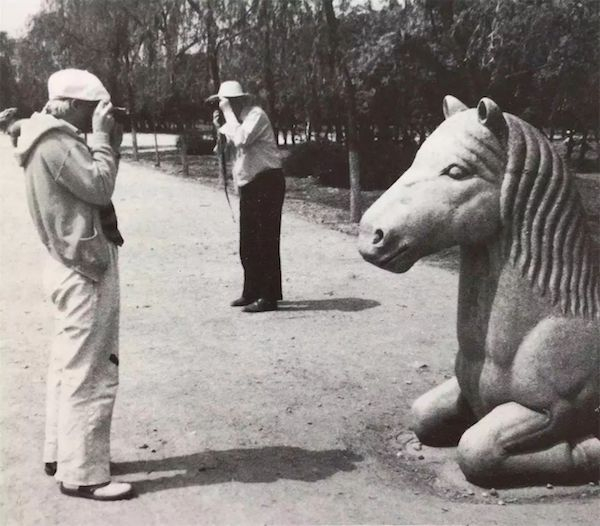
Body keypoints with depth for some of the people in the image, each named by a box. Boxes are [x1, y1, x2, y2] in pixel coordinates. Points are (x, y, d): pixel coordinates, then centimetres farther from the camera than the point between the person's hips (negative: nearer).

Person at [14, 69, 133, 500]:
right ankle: (83, 473, 2)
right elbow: (99, 186, -21)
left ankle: (61, 453, 29)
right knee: (90, 375, -5)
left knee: (69, 367, 17)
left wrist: (108, 136, 7)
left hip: (75, 265, 11)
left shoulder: (54, 137, 15)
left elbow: (94, 182, 16)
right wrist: (101, 134, -12)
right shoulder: (55, 141, -16)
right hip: (86, 269, -11)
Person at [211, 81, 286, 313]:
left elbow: (242, 139, -28)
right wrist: (220, 127, 6)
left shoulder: (256, 115, -13)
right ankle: (252, 292, 22)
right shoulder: (238, 119, 15)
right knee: (248, 243, 13)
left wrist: (228, 113, -17)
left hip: (266, 183, -10)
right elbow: (232, 145, 19)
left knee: (265, 241, -7)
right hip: (249, 185, 10)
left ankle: (269, 296, -3)